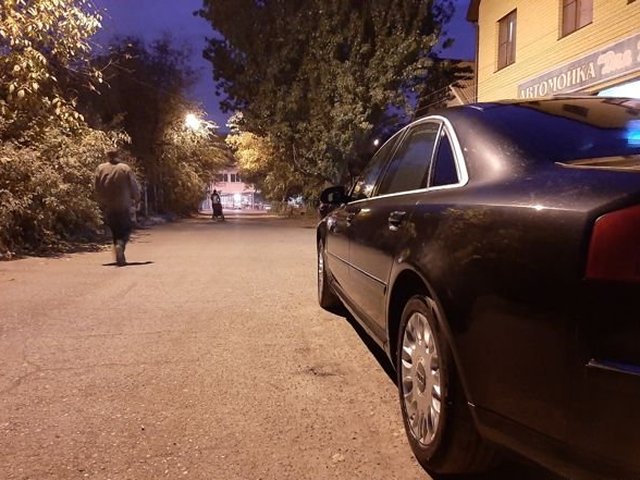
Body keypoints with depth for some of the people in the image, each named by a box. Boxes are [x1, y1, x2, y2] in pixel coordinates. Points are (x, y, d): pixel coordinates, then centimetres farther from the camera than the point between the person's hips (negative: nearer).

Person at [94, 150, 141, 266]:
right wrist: (136, 199, 13)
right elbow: (134, 186, -4)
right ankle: (120, 244, -19)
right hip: (123, 207, -3)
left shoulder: (100, 168, 1)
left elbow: (98, 189, 3)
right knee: (126, 229, 10)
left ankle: (120, 258, 15)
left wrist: (102, 202, 15)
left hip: (108, 208, 3)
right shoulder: (125, 168, -6)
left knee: (115, 231, 15)